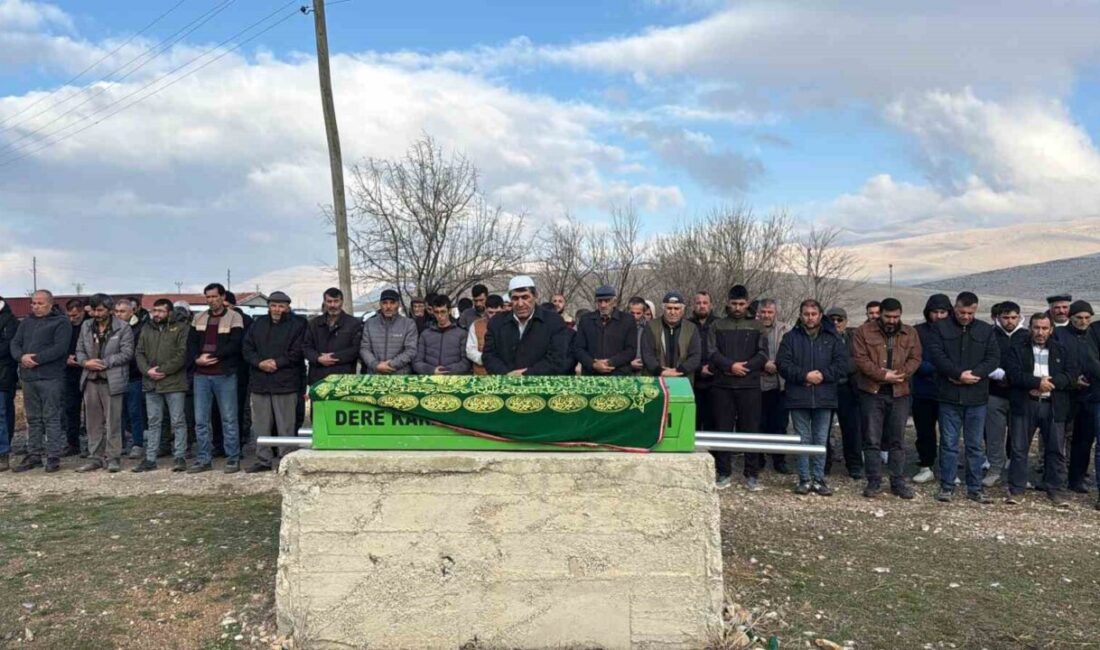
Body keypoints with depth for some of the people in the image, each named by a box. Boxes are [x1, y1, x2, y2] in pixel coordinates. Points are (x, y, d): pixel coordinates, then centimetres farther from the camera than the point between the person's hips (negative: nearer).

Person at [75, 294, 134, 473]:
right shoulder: (86, 326, 13)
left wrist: (104, 363, -15)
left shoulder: (123, 328, -3)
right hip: (91, 379, 5)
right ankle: (95, 457, 16)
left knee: (113, 421, -2)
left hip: (112, 380, -5)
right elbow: (79, 350, 14)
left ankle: (113, 458, 5)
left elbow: (127, 353, -9)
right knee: (94, 421, 9)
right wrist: (85, 362, -7)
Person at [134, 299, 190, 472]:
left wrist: (163, 370, -16)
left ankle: (179, 457, 5)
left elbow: (182, 354, -11)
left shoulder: (181, 328, -2)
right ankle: (150, 459, 16)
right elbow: (139, 353, 11)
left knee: (178, 421, -1)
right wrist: (147, 370, -7)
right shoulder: (147, 329, 15)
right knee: (153, 422, 11)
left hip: (174, 383, -5)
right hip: (151, 383, 5)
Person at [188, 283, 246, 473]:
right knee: (201, 420, 7)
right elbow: (192, 344, 9)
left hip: (225, 375, -5)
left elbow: (234, 345, -12)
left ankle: (233, 459, 7)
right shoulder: (198, 318, 14)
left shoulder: (234, 317, -2)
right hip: (201, 375, 5)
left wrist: (211, 356, -15)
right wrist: (197, 359, -10)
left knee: (229, 419, 0)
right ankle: (204, 459, 15)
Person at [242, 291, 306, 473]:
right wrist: (260, 363, -8)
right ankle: (263, 460, 18)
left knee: (286, 425, -3)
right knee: (260, 425, 9)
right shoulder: (258, 324, 15)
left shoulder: (297, 325, 0)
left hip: (286, 383, -5)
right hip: (259, 383, 5)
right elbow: (246, 349, 9)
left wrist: (277, 363, -13)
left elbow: (297, 353, -7)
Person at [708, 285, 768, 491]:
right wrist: (731, 366, -15)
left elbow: (763, 354, 1)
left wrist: (744, 367, -12)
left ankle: (752, 474, 9)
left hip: (749, 386, 0)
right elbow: (713, 353, 0)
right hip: (722, 386, 1)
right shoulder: (718, 326, 11)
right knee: (723, 429, 3)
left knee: (751, 429, 1)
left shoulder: (756, 326, 10)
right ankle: (724, 473, 12)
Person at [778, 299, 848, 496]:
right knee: (802, 440, 5)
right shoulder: (791, 337, 5)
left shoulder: (833, 338, 7)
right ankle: (804, 479, 13)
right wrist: (804, 375, -15)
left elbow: (842, 364, 0)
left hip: (824, 397, 1)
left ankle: (819, 479, 14)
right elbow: (783, 363, -4)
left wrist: (823, 375, -14)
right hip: (798, 397, 0)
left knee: (821, 440, 6)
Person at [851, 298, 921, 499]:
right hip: (872, 393, -2)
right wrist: (883, 375, -16)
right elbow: (861, 359, -8)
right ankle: (874, 482, 9)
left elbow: (915, 359, 4)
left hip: (899, 393, 3)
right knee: (872, 440, 1)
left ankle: (898, 482, 17)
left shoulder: (910, 334, 9)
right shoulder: (864, 332, -1)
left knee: (897, 440, 9)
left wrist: (902, 374, -14)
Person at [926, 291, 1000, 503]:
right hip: (949, 396, -2)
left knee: (975, 445, 9)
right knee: (949, 444, 3)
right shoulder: (941, 328, 2)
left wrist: (973, 374, -13)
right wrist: (960, 374, -18)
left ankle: (975, 488, 17)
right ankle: (946, 486, 12)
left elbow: (994, 358, 2)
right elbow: (936, 355, -9)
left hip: (976, 397, 2)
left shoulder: (986, 330, 9)